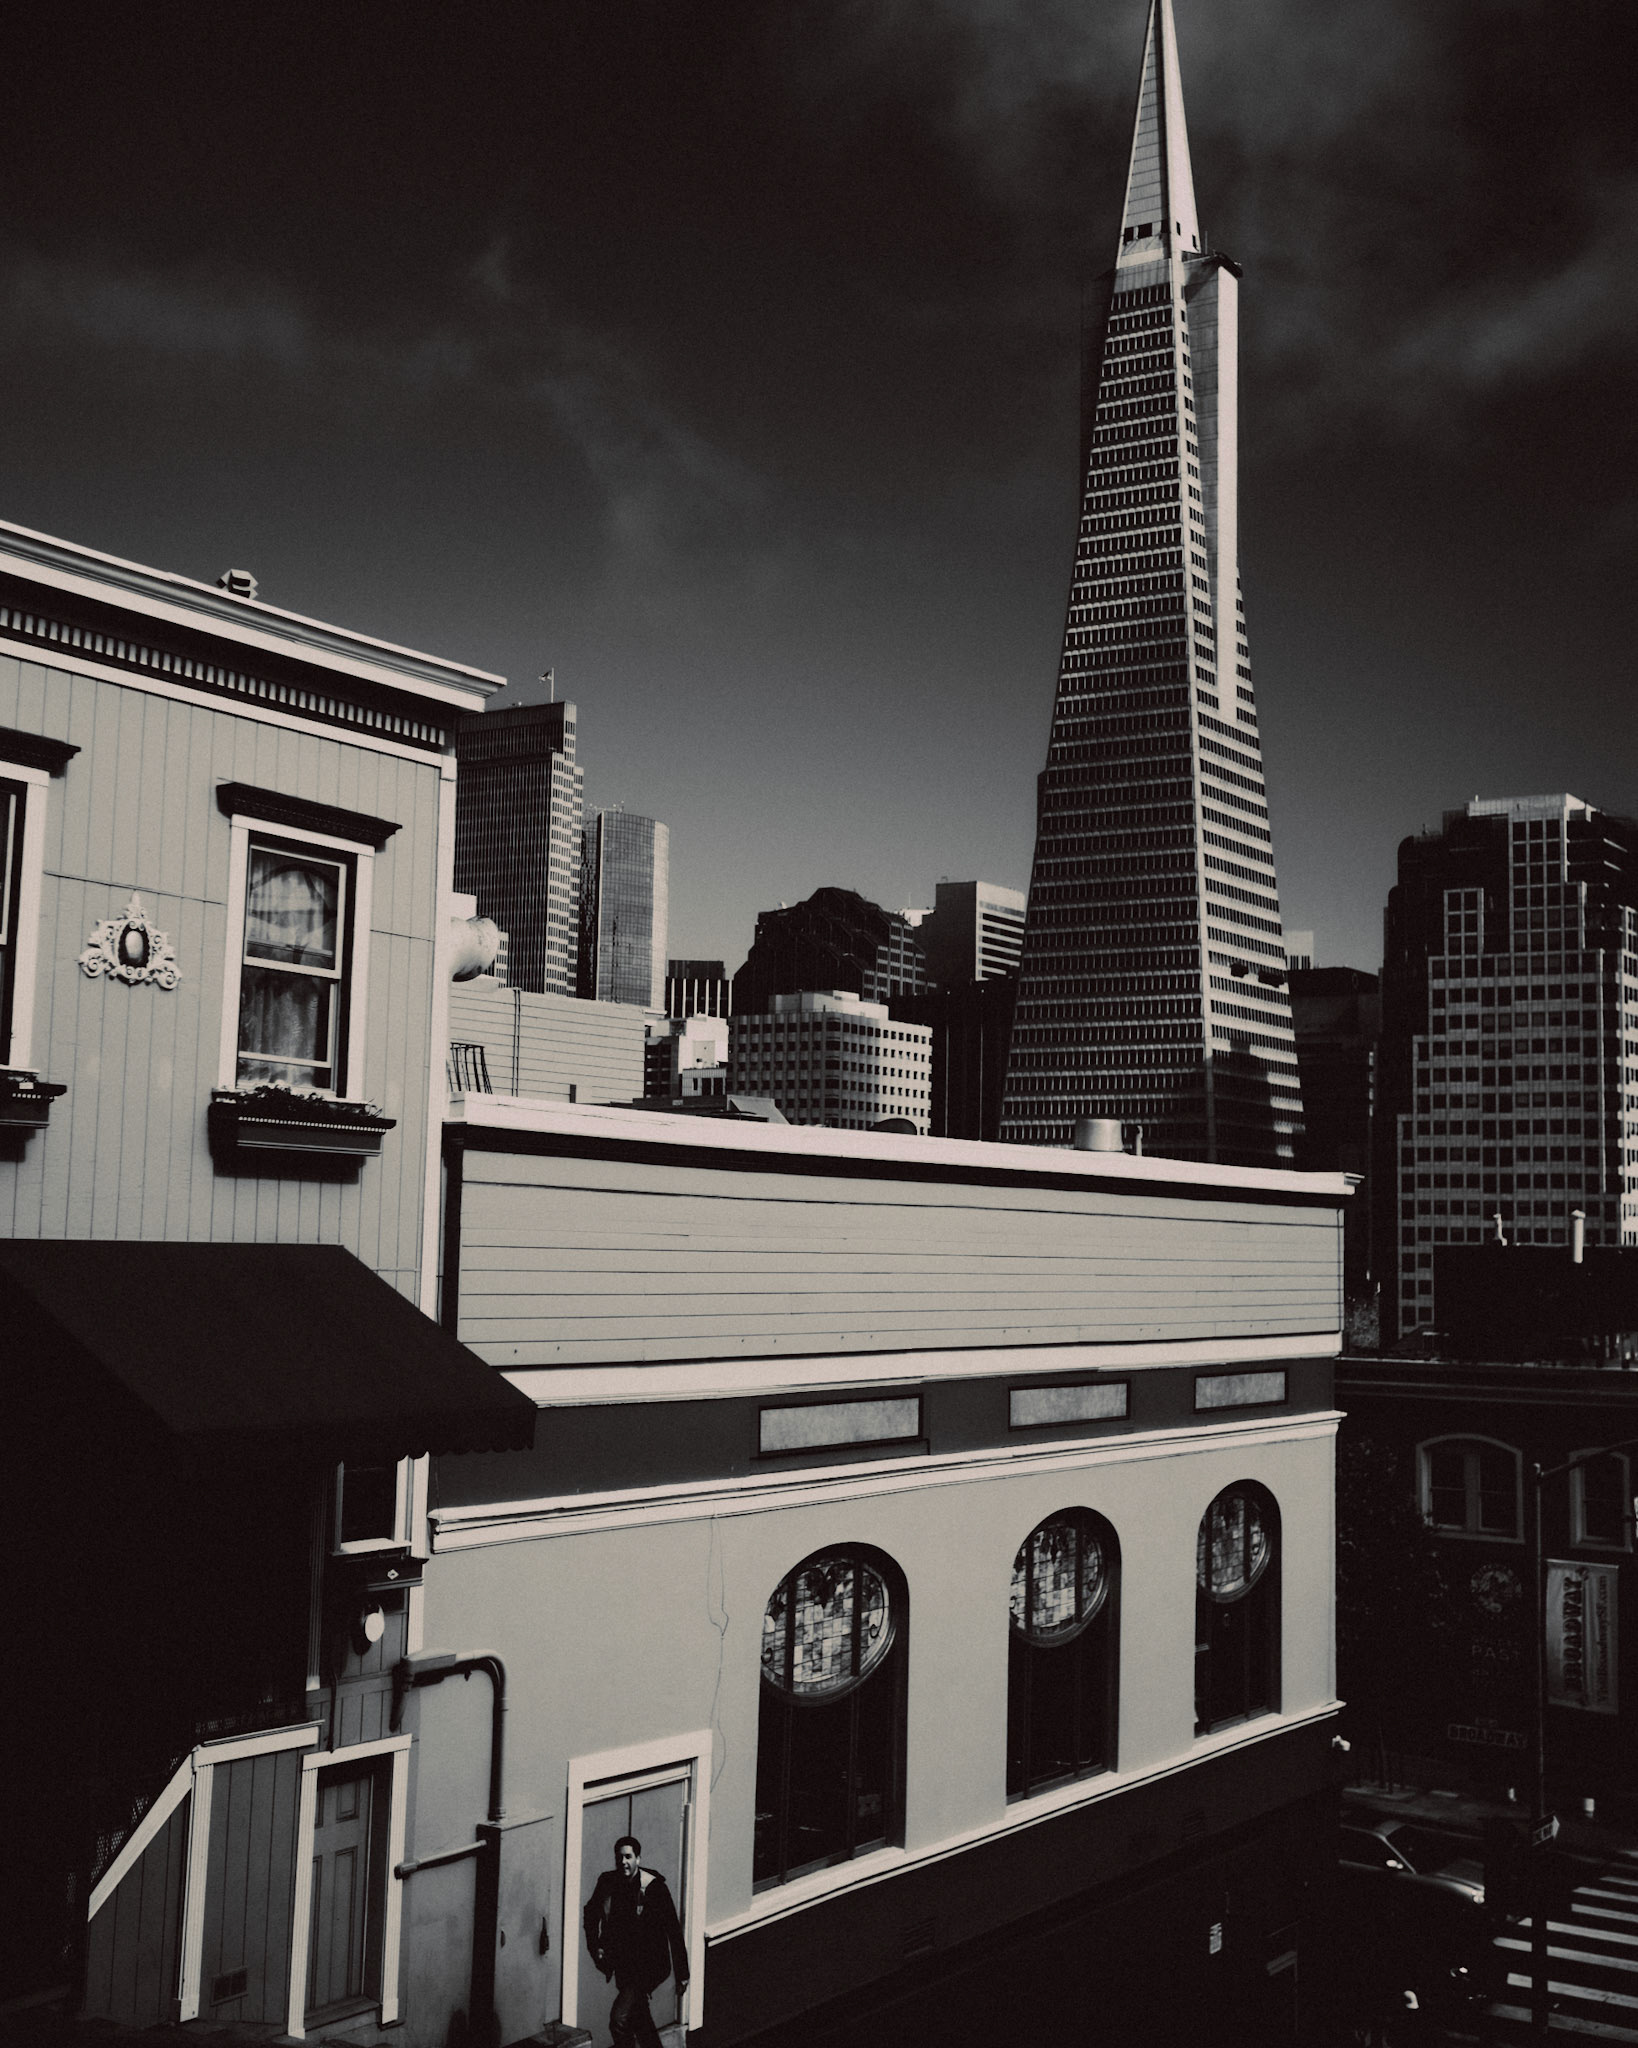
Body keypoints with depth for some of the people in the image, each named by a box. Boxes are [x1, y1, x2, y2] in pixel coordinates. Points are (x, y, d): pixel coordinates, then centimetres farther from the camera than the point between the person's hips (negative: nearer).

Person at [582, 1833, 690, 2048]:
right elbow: (591, 1913, 16)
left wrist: (682, 1974, -10)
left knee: (619, 2019, -19)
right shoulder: (607, 1882, -5)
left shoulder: (654, 1887, -17)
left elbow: (673, 1931, -12)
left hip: (648, 1965, -6)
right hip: (622, 1964, 6)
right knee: (640, 2021, 20)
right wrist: (596, 1947, 3)